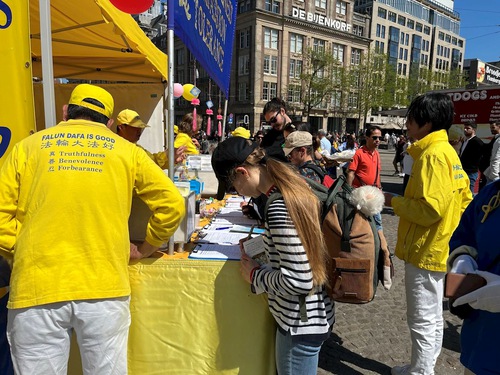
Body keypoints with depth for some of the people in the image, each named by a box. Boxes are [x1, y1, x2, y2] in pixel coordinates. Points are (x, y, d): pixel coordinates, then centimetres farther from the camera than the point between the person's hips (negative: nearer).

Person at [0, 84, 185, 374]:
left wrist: (23, 255, 15)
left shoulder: (28, 147, 7)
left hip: (36, 287, 1)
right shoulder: (126, 150, 7)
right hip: (104, 286, 0)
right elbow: (172, 205, 5)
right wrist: (146, 249, 16)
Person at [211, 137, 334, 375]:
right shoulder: (296, 187, 0)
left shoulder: (279, 207, -27)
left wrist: (256, 275, -14)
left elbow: (300, 280, -27)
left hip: (301, 322, -8)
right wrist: (263, 242, 6)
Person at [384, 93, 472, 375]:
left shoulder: (433, 154, -20)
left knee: (423, 320, 4)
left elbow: (429, 208, -27)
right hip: (435, 248, 10)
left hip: (425, 251, -10)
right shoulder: (447, 151, 10)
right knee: (432, 316, 21)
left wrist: (394, 201, -13)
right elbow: (464, 198, 17)